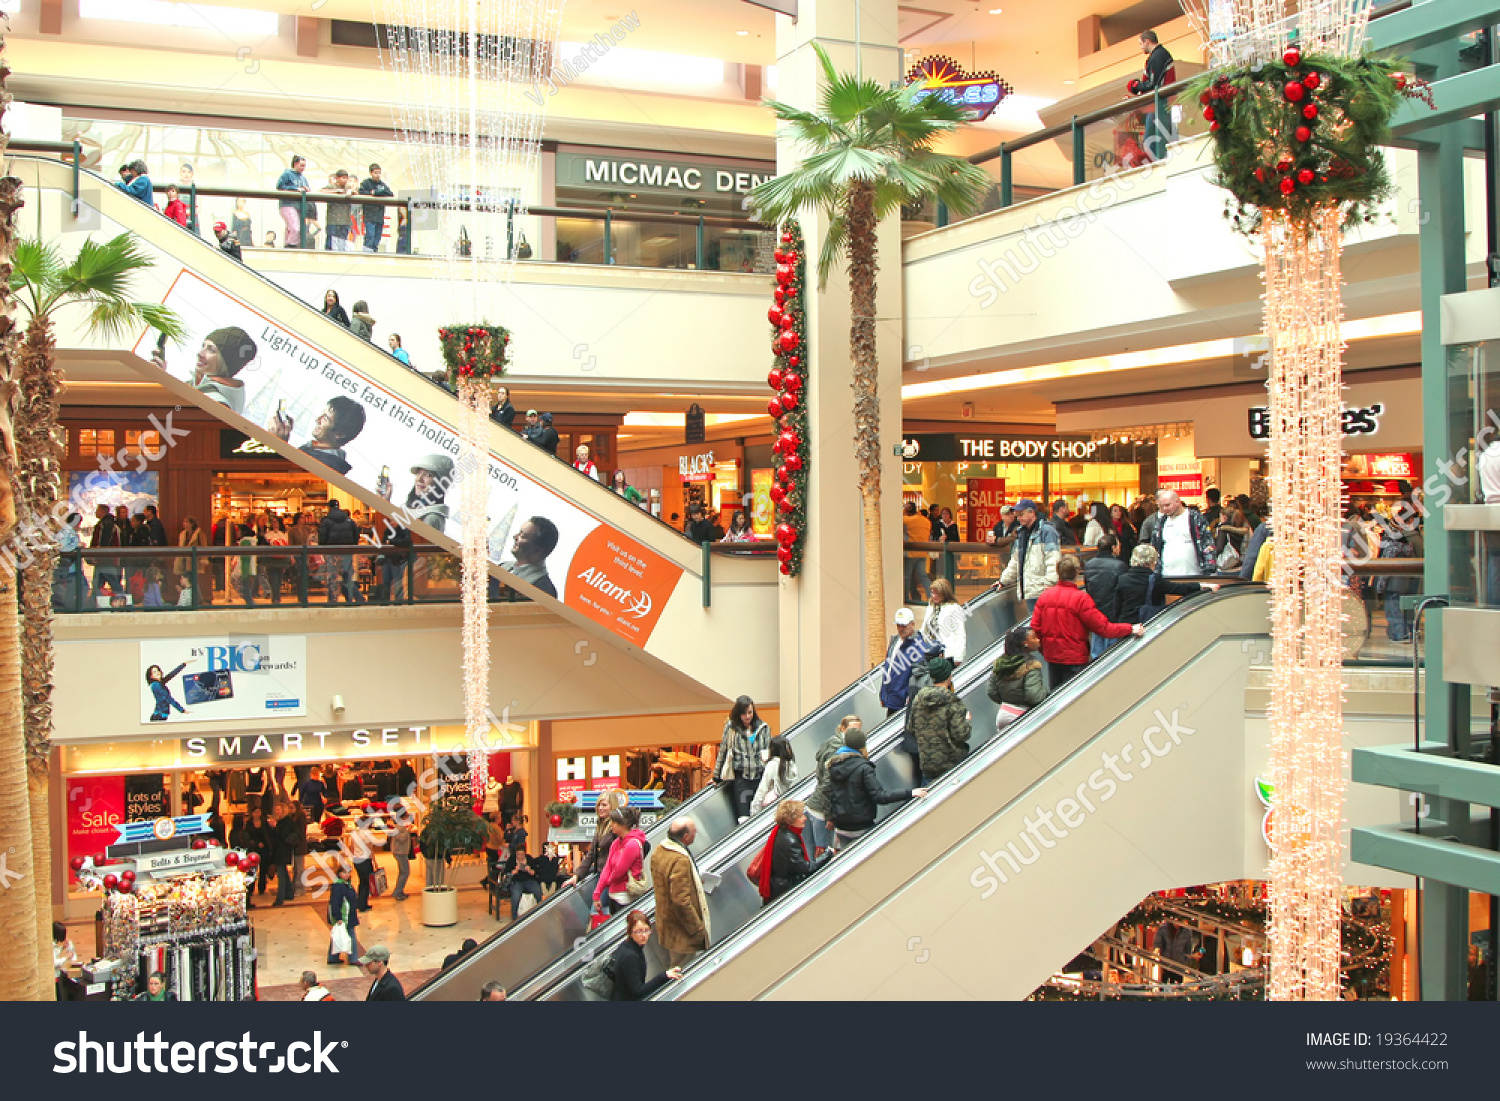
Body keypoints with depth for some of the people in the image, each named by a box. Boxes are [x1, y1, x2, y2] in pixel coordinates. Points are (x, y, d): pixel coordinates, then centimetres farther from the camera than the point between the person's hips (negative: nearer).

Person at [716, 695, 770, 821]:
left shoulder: (763, 727, 8)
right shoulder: (731, 728, 2)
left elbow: (769, 749, 16)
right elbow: (723, 751, 8)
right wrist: (717, 776, 14)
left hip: (759, 776, 2)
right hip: (740, 777, -2)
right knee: (743, 817, -10)